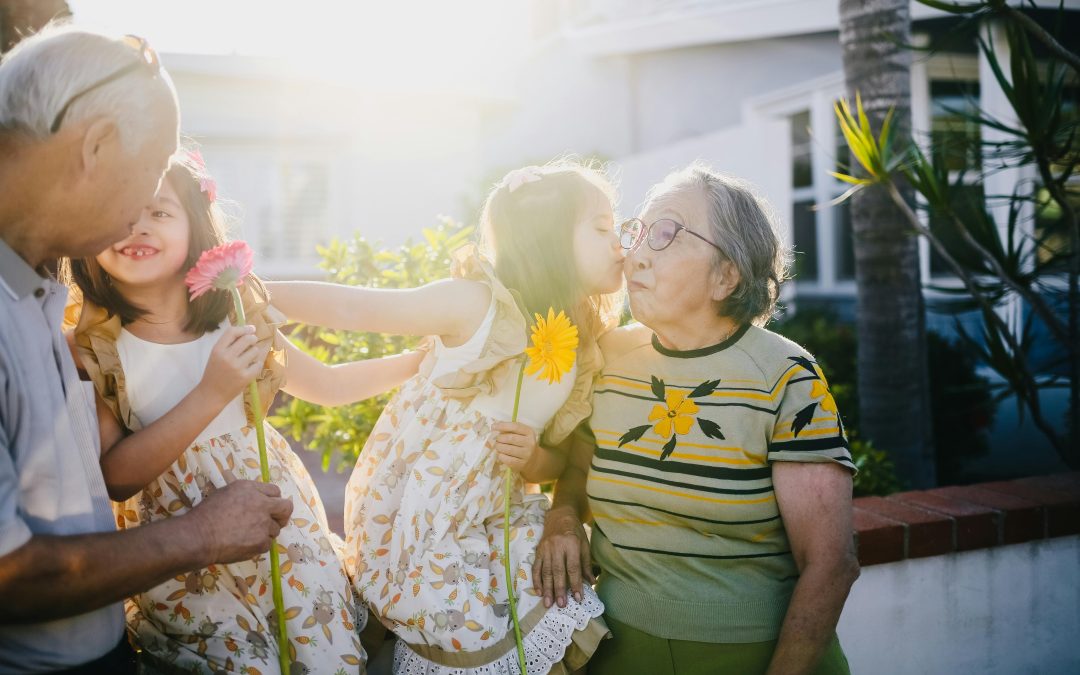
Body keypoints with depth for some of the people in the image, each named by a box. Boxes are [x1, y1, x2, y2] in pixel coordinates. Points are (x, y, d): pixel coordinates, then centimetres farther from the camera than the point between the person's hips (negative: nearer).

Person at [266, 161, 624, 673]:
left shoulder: (583, 354, 2)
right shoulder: (479, 303, -16)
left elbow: (557, 460, 10)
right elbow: (351, 309, -15)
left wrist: (533, 458, -13)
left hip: (493, 522, 6)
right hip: (414, 523, -6)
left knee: (562, 618, -7)